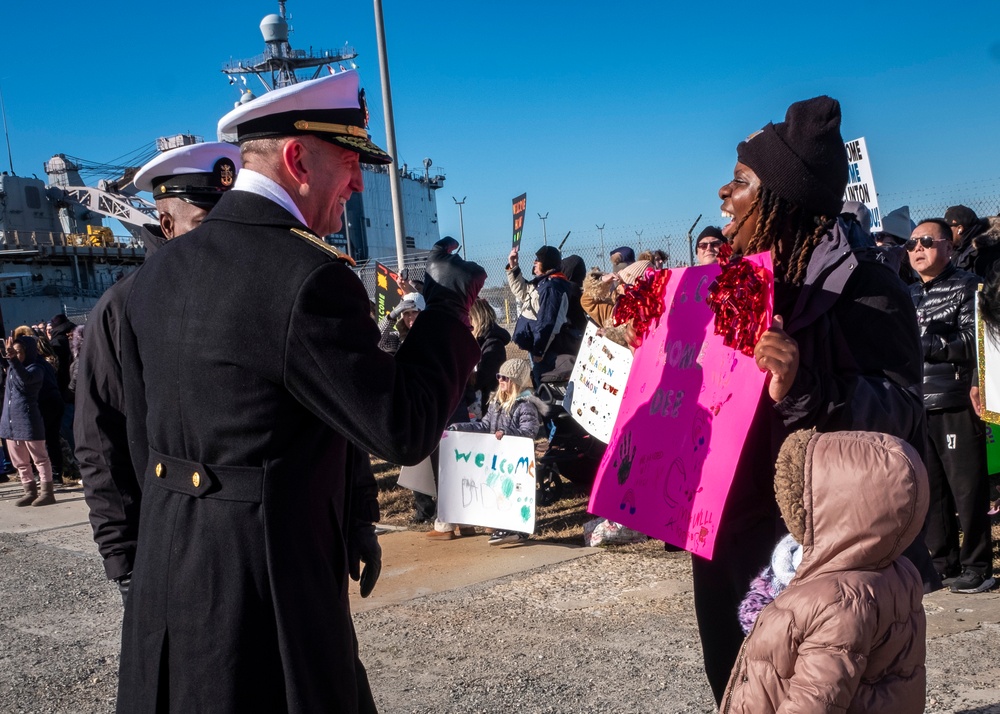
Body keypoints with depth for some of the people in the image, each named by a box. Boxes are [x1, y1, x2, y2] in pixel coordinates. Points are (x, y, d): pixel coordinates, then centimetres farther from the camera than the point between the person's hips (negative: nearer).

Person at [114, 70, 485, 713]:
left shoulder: (160, 270, 5)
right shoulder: (308, 276, -21)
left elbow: (144, 439, 11)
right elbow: (404, 431, -17)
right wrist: (448, 304, -5)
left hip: (165, 576, 8)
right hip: (266, 583, -8)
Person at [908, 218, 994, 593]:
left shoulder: (967, 286, -1)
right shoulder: (908, 295, 17)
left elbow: (972, 342, -11)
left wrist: (924, 343, -15)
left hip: (956, 405, -5)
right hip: (917, 407, 6)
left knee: (967, 489, -1)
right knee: (931, 491, 9)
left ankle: (977, 566, 11)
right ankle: (943, 563, 20)